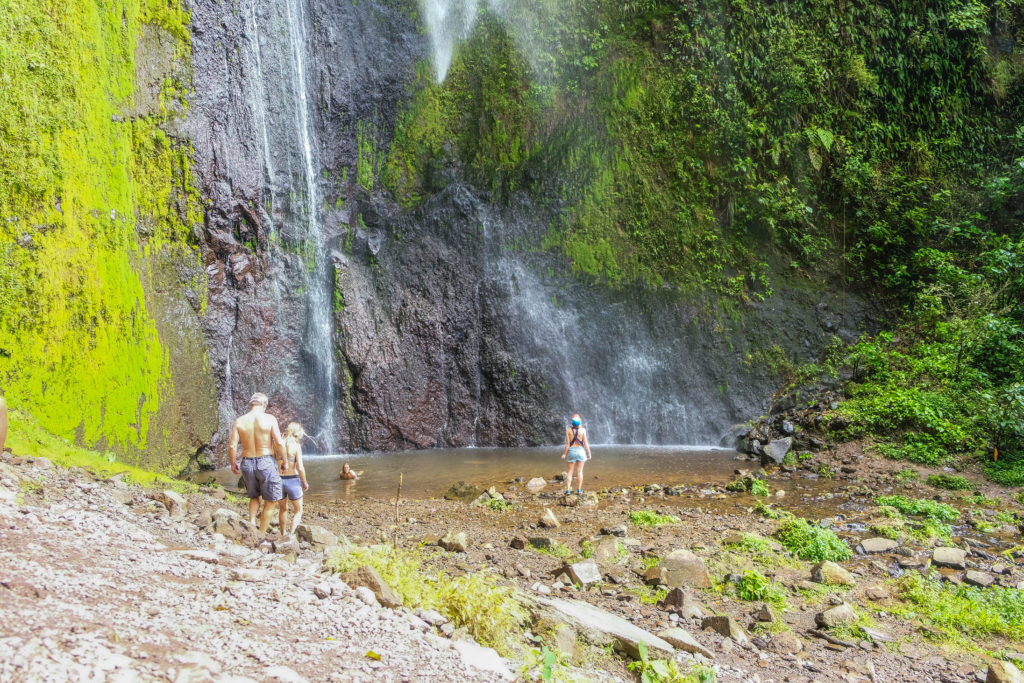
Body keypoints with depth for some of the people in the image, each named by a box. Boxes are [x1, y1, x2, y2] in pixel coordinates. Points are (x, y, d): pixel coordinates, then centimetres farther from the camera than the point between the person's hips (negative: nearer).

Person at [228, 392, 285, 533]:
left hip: (247, 464, 4)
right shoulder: (270, 419, -8)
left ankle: (251, 522, 7)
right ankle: (261, 535, 10)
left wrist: (233, 463, 12)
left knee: (254, 497, 27)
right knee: (270, 502, 10)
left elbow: (232, 445, -3)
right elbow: (279, 443, -13)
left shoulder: (239, 421, 0)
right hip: (266, 463, -4)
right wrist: (284, 460, 1)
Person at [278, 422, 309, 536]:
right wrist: (305, 483, -2)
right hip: (292, 480, -4)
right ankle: (290, 534, -3)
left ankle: (283, 535, 34)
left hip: (278, 480, 4)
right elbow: (300, 468, -15)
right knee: (298, 511, 13)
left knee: (283, 509, 26)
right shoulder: (296, 445, -11)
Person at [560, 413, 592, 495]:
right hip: (580, 450, 0)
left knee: (570, 471, 6)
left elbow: (567, 444, -6)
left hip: (571, 451, 1)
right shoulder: (582, 430, -9)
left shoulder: (568, 430, -8)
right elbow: (585, 443, -6)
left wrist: (564, 454, 3)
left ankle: (568, 489, -1)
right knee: (580, 471, 7)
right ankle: (579, 489, 9)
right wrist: (589, 453, 3)